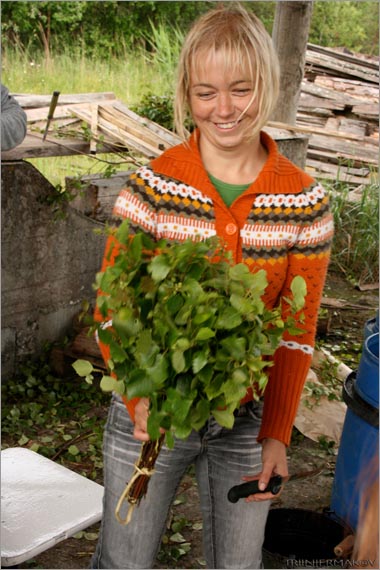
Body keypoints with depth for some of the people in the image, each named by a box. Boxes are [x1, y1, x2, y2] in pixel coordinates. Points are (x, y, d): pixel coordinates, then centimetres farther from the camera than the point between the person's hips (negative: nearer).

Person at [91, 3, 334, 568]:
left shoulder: (305, 201, -8)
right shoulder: (151, 187, -13)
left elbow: (297, 331, -2)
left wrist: (277, 434, -5)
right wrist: (138, 395, -26)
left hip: (247, 419, 2)